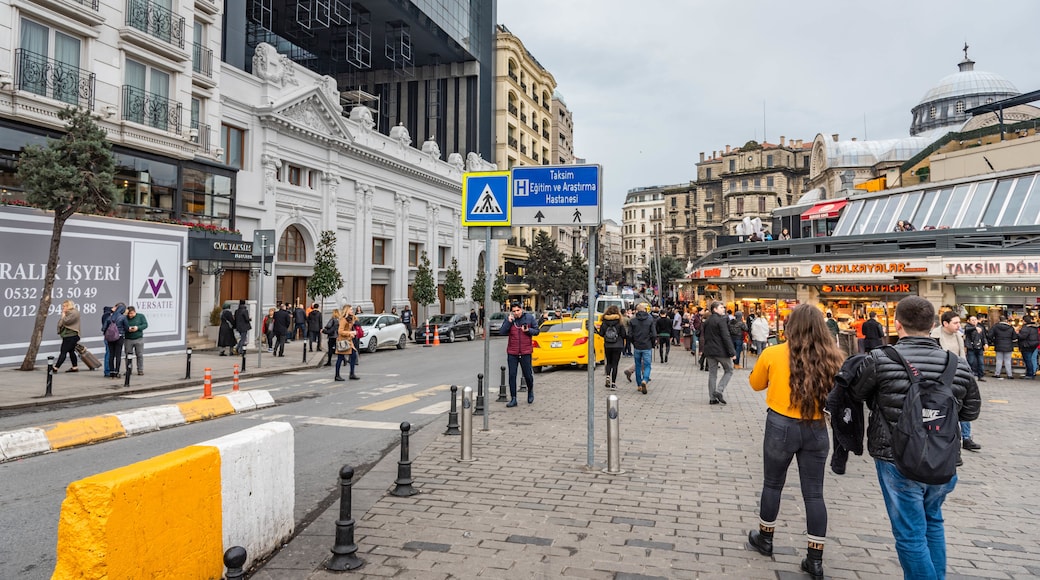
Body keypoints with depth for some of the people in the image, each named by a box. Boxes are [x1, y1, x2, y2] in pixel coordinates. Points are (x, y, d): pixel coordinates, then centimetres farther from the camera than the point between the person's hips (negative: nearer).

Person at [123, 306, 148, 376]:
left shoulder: (141, 316, 2)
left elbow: (145, 325, -2)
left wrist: (138, 327, -18)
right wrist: (128, 329, -17)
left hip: (139, 339, -1)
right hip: (128, 339, 1)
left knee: (139, 355, 2)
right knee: (128, 355, 4)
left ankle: (140, 370, 9)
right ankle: (128, 370, 14)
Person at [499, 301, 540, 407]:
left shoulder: (529, 318, 0)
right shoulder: (509, 319, 2)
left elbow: (536, 331, 6)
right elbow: (501, 332, -6)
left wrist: (528, 330, -13)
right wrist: (509, 322, -16)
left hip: (525, 352, -1)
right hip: (512, 353, 1)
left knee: (528, 375, 5)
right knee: (512, 376, 1)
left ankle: (530, 391, 35)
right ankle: (513, 399, 10)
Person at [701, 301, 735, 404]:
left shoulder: (706, 321, 11)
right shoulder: (721, 319, -12)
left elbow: (703, 337, 15)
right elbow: (726, 337, -17)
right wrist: (732, 352, -16)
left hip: (709, 351, 7)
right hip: (721, 351, -7)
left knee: (712, 374, 10)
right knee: (729, 371, 10)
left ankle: (712, 398, 11)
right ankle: (719, 391, -4)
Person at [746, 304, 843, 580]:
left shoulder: (773, 355, -10)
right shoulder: (833, 358, -9)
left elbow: (756, 384, 7)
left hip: (781, 426, -1)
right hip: (816, 429, 2)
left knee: (772, 484, 18)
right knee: (814, 492, 11)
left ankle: (765, 538, 35)